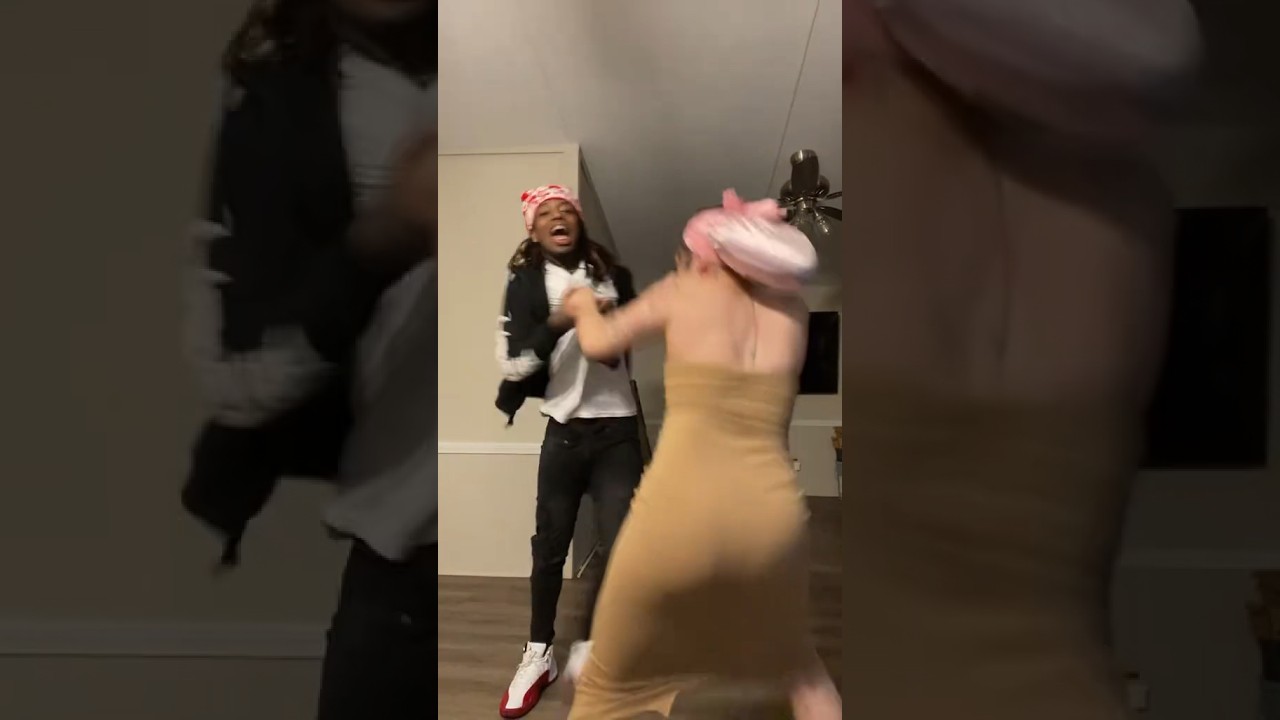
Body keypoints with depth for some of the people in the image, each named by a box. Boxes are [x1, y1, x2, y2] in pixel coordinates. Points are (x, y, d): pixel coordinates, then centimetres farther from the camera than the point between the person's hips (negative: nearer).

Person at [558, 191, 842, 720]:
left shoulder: (684, 291, 7)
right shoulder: (792, 310, 14)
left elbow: (598, 343, 16)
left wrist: (582, 304, 38)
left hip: (679, 514, -2)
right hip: (772, 515, 3)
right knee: (801, 670, 33)